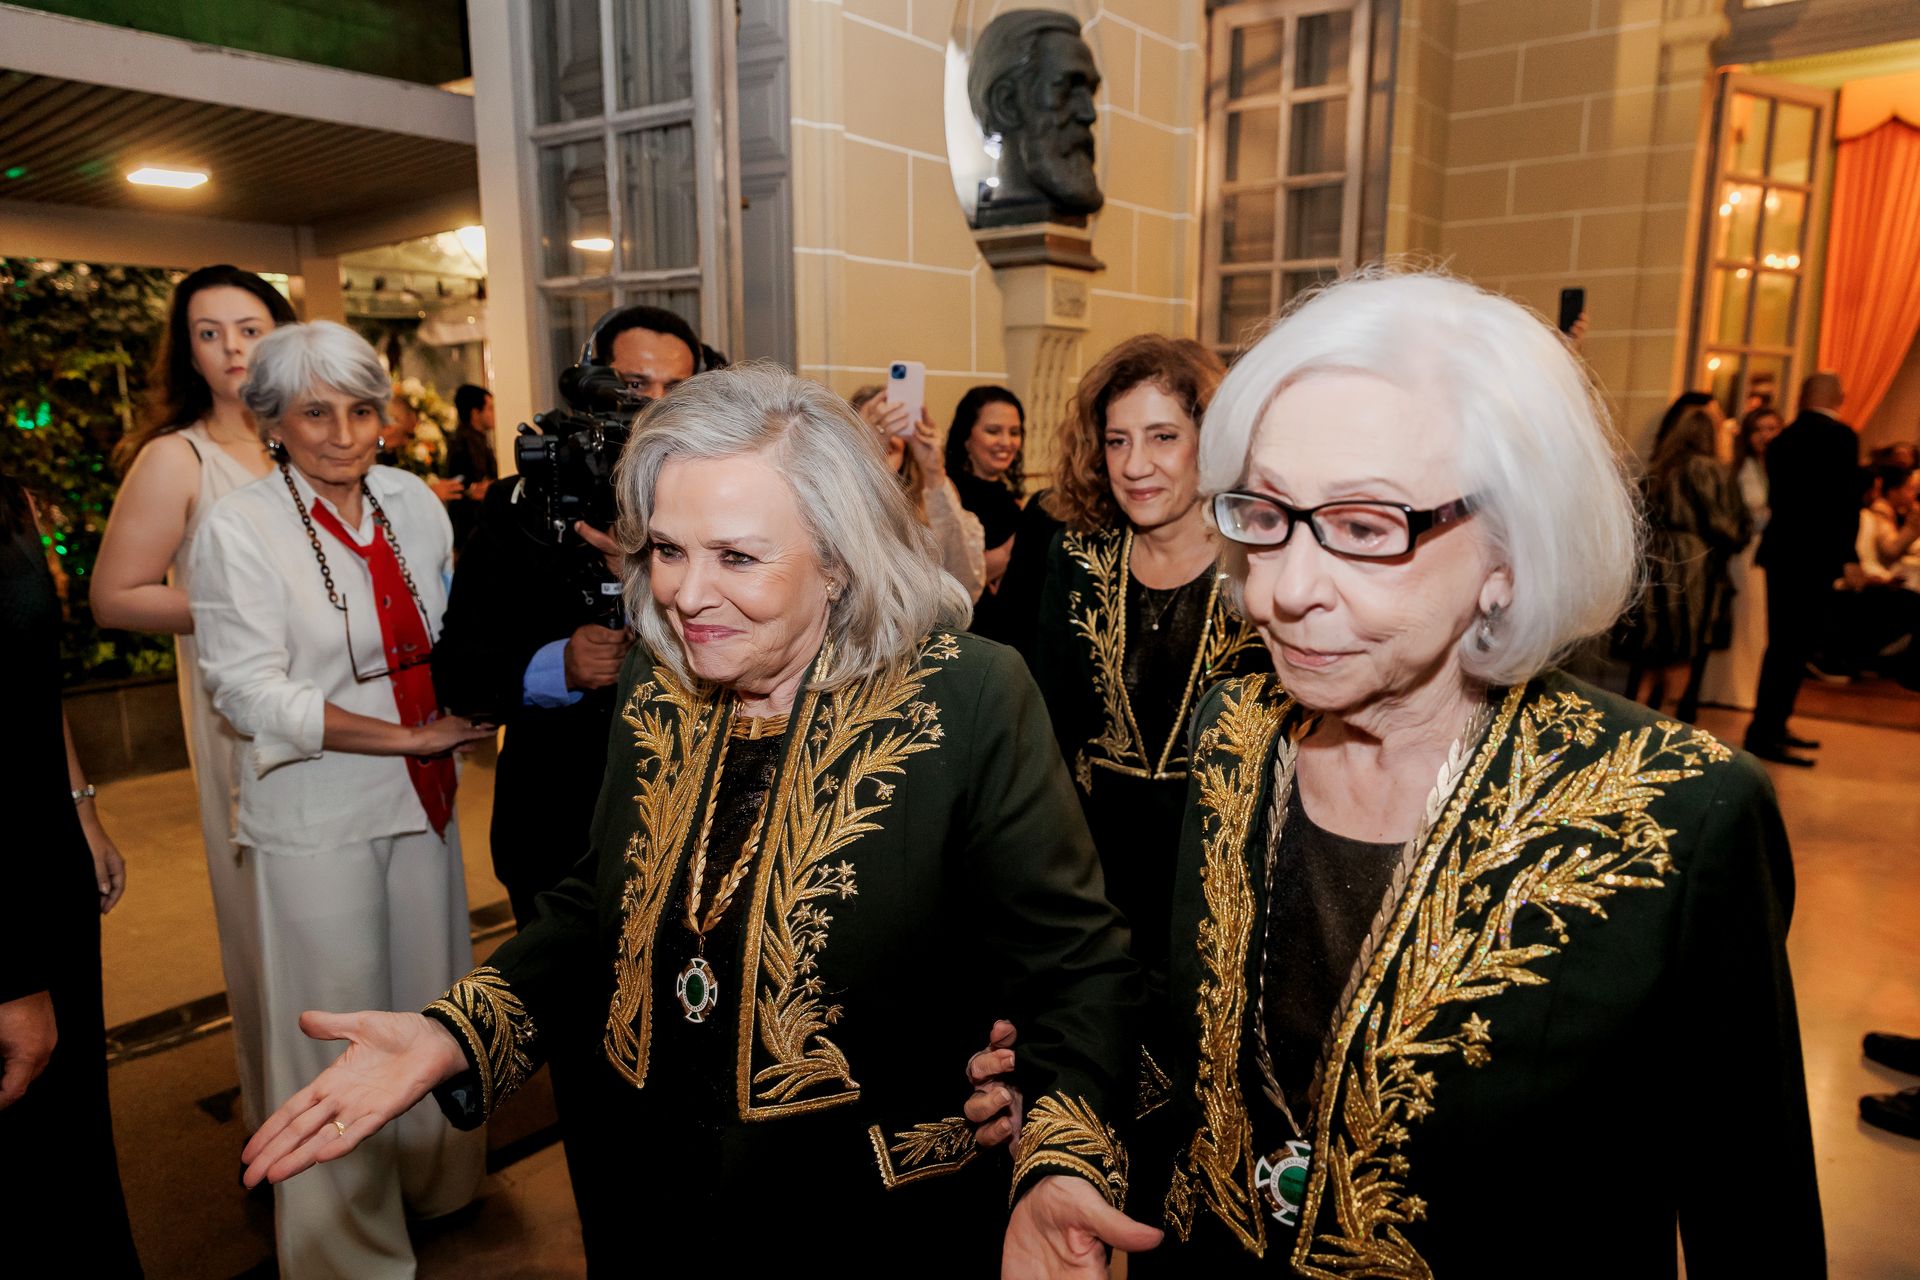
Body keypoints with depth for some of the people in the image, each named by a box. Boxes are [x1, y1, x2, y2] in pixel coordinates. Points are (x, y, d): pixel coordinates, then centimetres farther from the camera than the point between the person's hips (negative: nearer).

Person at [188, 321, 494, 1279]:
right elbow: (253, 695, -15)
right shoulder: (238, 530, -10)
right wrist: (411, 736, -16)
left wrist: (471, 711, -3)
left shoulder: (413, 502, 4)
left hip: (421, 799, 5)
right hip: (316, 815, -4)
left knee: (431, 999, 16)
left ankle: (435, 1179, 39)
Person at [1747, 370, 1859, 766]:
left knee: (1787, 645, 16)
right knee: (1793, 647, -3)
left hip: (1783, 553, 7)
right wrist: (1846, 554, -4)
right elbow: (1848, 500, -13)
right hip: (1815, 557, -7)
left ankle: (1772, 727, 24)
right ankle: (1763, 735, -1)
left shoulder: (1783, 439, 10)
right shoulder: (1840, 436, -10)